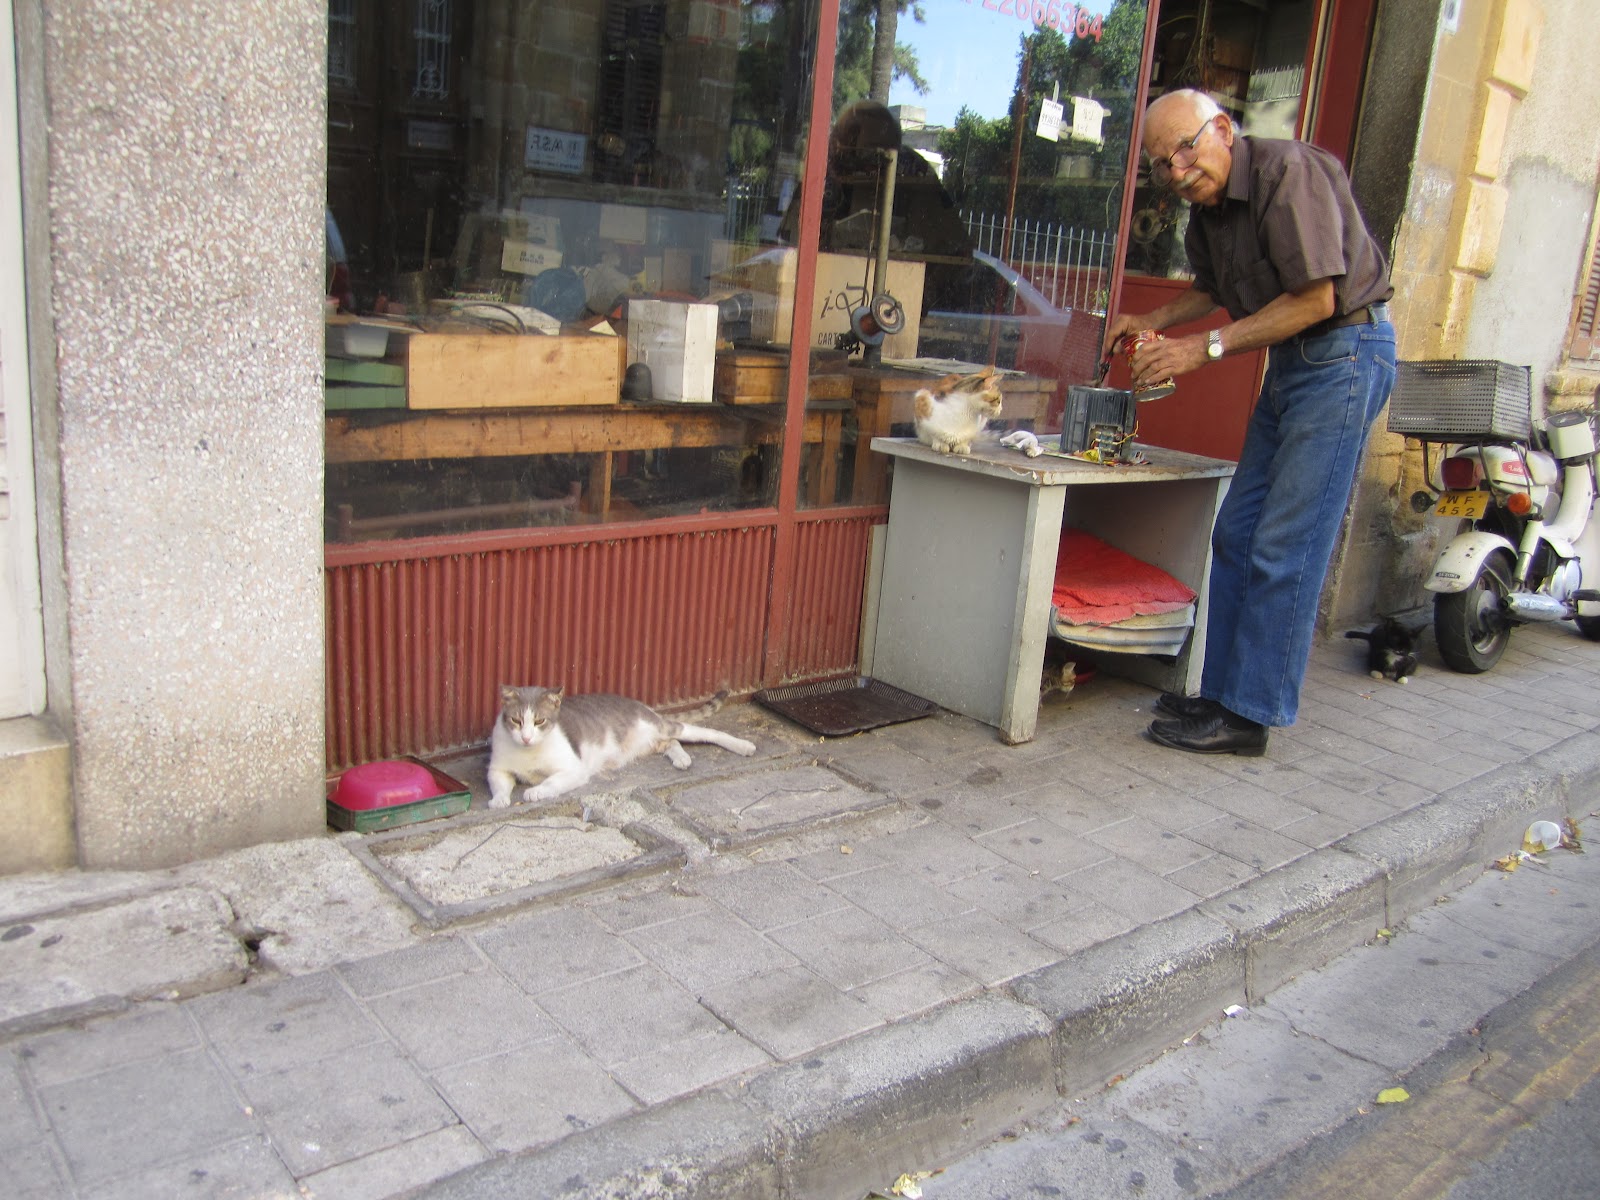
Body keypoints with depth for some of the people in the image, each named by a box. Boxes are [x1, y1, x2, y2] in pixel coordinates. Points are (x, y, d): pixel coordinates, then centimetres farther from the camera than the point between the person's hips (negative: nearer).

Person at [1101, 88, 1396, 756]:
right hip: (1291, 360, 9)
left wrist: (1207, 348, -21)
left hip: (1347, 350, -9)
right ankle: (1222, 693, 16)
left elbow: (1317, 299, -22)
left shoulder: (1289, 173, -18)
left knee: (1283, 547, -10)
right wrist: (1150, 321, 10)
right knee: (1237, 534, 8)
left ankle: (1249, 715, -4)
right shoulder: (1207, 208, 9)